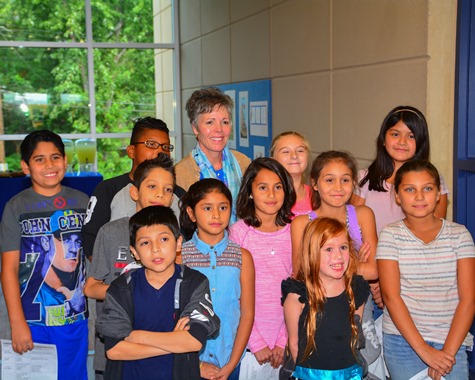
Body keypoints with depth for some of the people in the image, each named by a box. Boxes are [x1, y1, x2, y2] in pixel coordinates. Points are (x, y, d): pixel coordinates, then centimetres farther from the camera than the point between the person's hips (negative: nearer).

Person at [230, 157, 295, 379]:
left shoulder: (293, 232, 2)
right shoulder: (239, 232, -6)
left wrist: (284, 341, -4)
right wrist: (257, 342, -9)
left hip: (286, 344, 2)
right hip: (249, 344, -2)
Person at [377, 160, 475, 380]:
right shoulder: (390, 235, -2)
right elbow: (391, 296, -9)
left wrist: (449, 351, -11)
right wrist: (423, 350, -14)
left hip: (451, 343, 1)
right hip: (403, 342, -1)